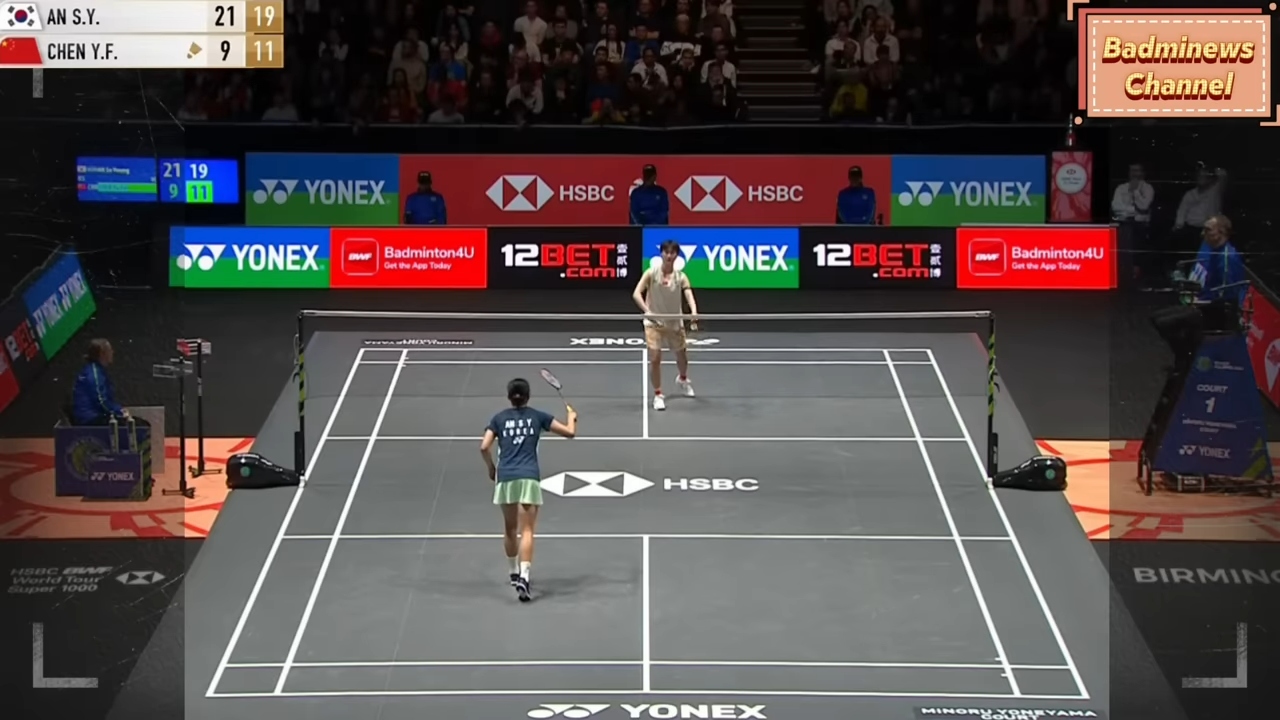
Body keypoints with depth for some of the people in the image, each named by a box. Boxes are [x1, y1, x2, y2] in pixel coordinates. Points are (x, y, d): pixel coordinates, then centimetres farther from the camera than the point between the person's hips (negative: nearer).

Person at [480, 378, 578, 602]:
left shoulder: (499, 419, 10)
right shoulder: (537, 416, 8)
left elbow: (484, 447, 0)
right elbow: (570, 432, 9)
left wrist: (491, 468, 17)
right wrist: (572, 417, 31)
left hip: (506, 477, 2)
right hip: (529, 477, -2)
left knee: (510, 529, 19)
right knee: (527, 530, -6)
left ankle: (513, 573, 33)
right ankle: (523, 576, -24)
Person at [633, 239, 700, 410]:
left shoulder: (681, 277, -8)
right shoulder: (651, 273, -11)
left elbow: (689, 296, -22)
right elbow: (636, 294, -20)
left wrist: (693, 312, -44)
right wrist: (647, 310, -37)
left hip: (675, 322, 2)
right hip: (654, 322, -2)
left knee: (682, 357, 16)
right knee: (655, 359, -12)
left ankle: (683, 379, 51)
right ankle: (658, 395, 5)